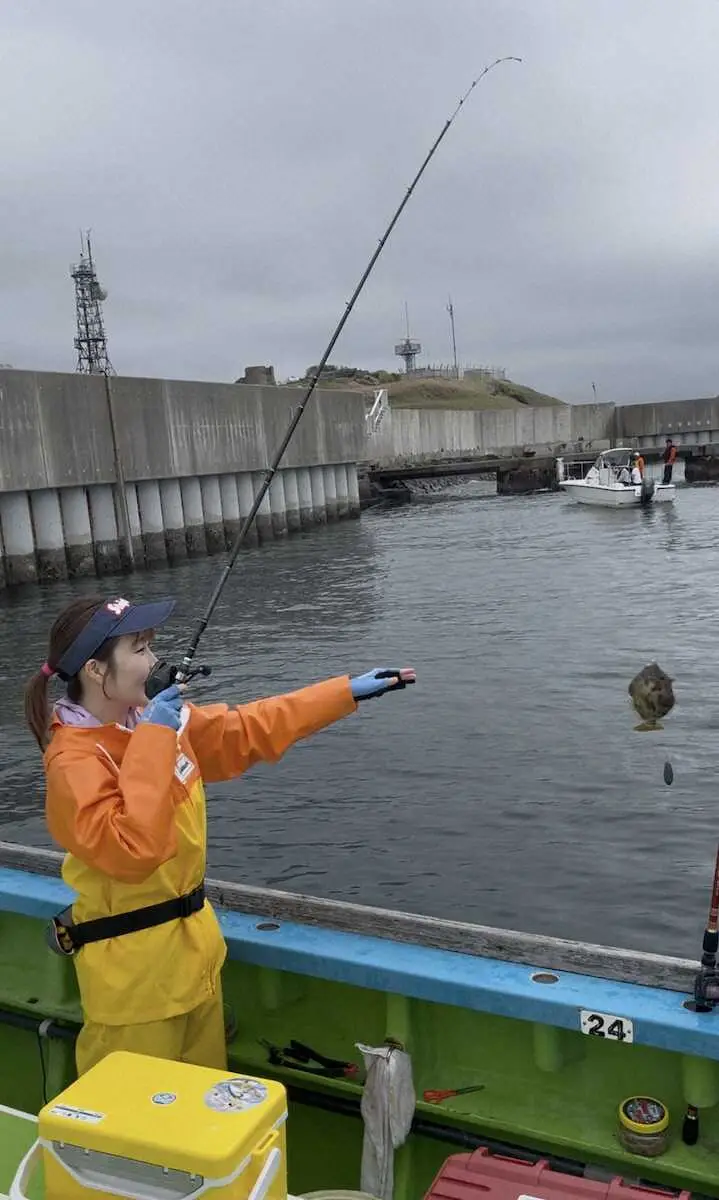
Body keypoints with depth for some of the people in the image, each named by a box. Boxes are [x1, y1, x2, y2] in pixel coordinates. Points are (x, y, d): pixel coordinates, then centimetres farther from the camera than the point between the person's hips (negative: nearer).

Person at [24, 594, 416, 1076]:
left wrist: (349, 691, 6)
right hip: (131, 967, -7)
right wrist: (152, 742, -31)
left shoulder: (160, 720, -1)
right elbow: (132, 851, -35)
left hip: (193, 942, 7)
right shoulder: (73, 762, -23)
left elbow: (252, 730, 7)